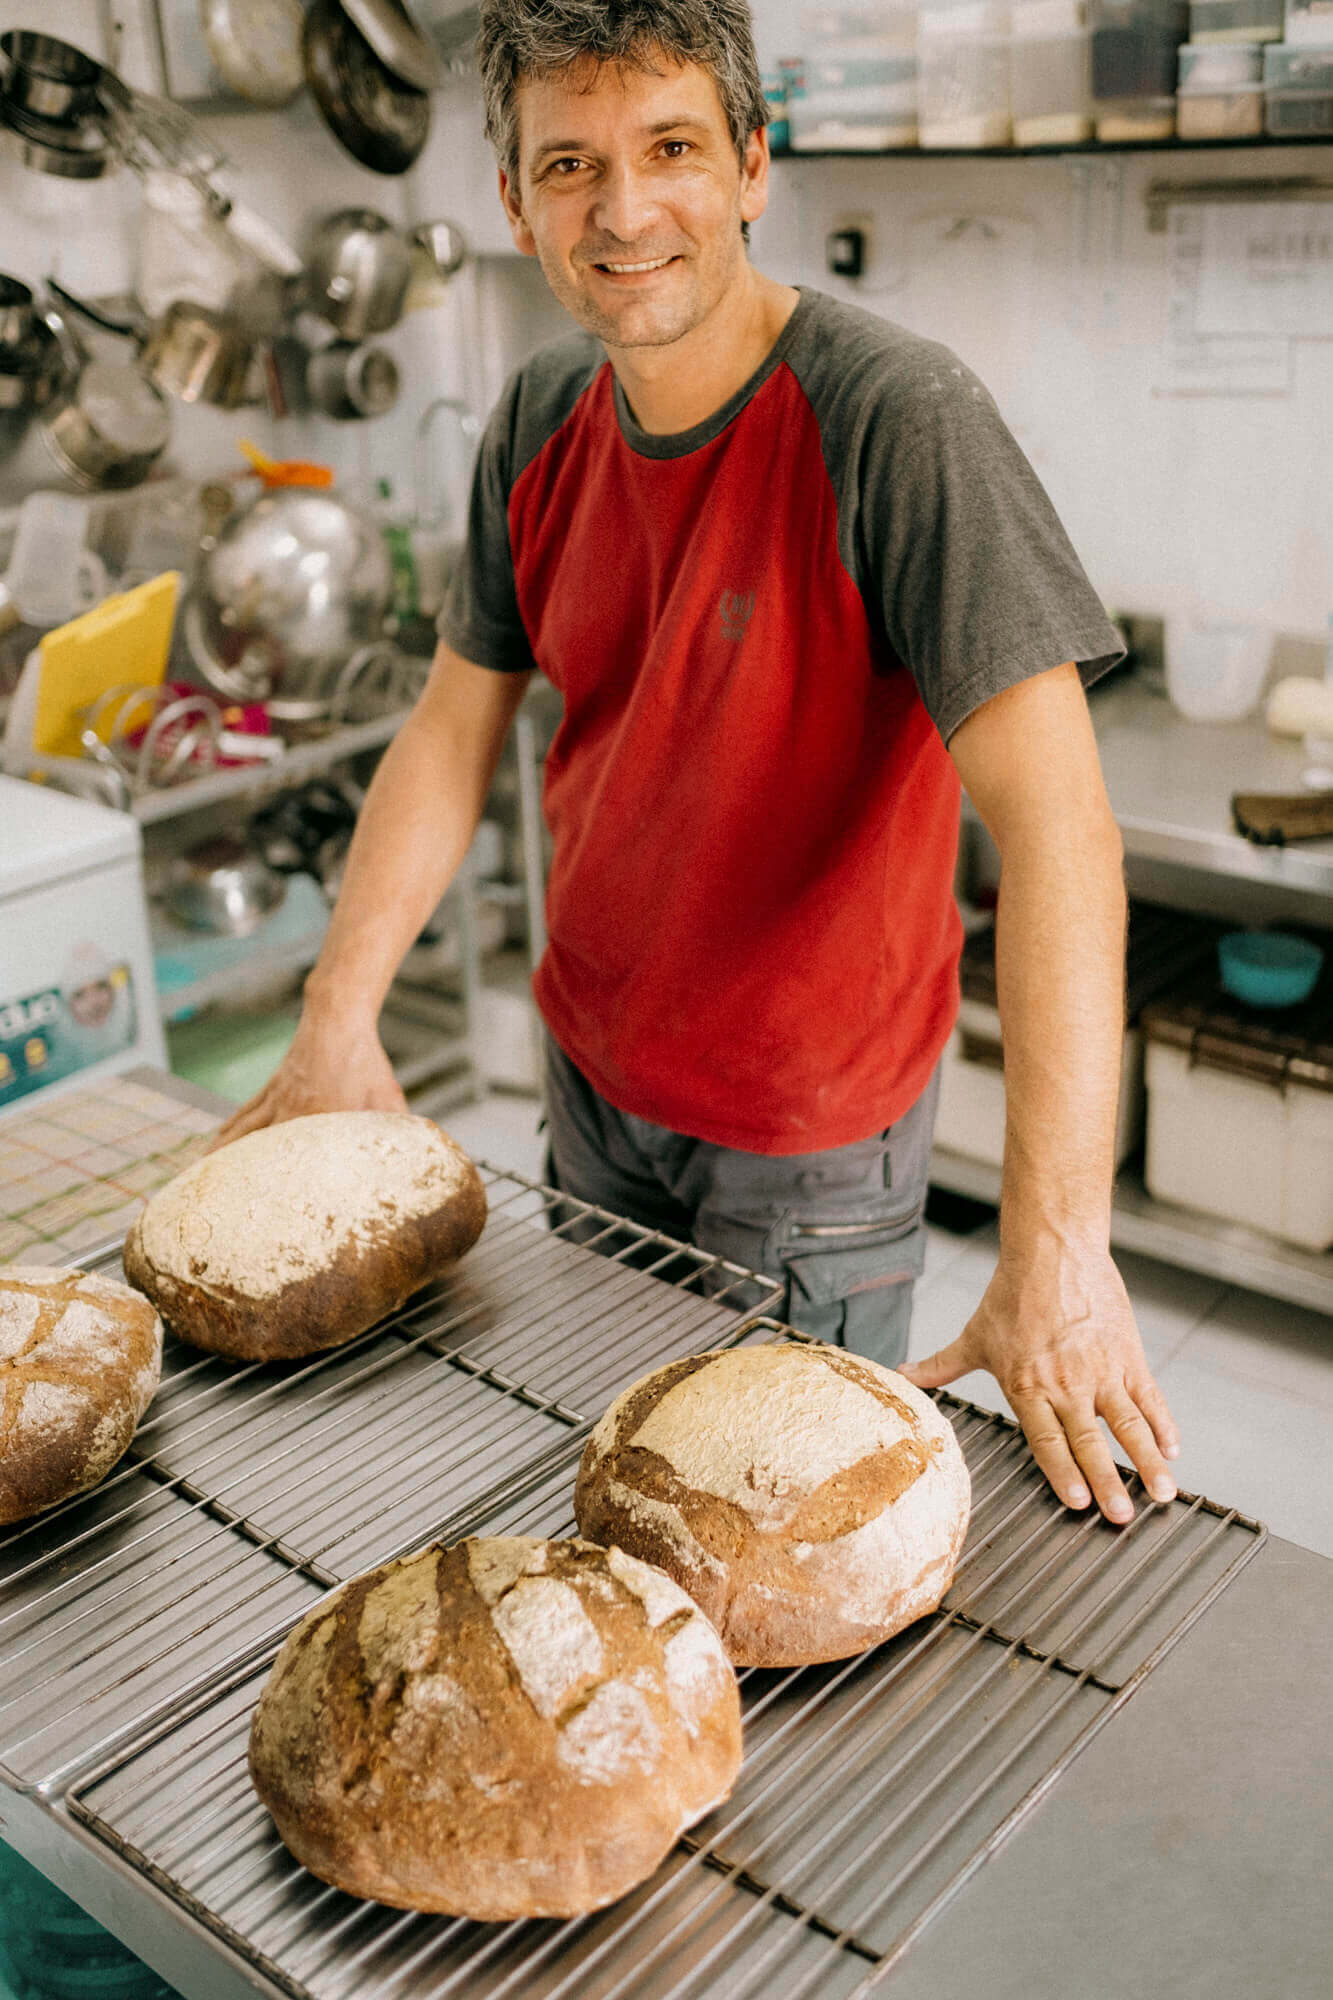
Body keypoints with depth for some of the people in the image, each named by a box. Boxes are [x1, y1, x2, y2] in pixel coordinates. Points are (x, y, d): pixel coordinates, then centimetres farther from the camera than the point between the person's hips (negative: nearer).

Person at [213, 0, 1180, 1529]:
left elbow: (1053, 817, -33)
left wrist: (1057, 1243, -40)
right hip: (592, 1072, 6)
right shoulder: (540, 424, -5)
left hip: (808, 1124, -5)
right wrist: (338, 1024, -3)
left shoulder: (900, 420, -25)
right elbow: (455, 731, 4)